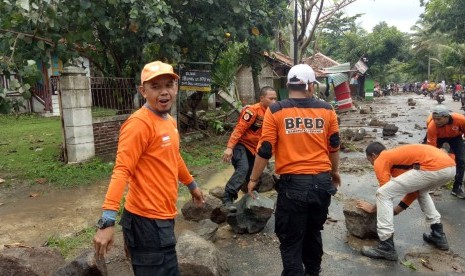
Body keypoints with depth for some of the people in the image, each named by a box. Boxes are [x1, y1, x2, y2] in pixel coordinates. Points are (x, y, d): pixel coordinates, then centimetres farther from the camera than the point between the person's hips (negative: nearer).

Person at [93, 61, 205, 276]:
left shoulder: (170, 121, 9)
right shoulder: (139, 123, -18)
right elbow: (122, 170, -24)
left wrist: (192, 185, 32)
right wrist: (108, 221, -30)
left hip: (163, 217, 9)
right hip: (147, 220, -9)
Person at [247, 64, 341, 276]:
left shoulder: (275, 111, -6)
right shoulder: (326, 110, 2)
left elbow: (265, 150, -7)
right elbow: (334, 146, 11)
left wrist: (253, 179, 5)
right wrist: (335, 172, 28)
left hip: (292, 183, -4)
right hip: (322, 182, 5)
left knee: (291, 240, 8)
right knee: (314, 232, 25)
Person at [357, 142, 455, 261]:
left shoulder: (380, 160, 11)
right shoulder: (397, 154, 34)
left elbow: (386, 192, 8)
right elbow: (414, 188, 36)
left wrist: (373, 208, 25)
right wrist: (397, 209, 39)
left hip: (433, 167, -9)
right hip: (450, 166, 9)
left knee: (382, 193, -2)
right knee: (422, 191, 39)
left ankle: (386, 247, 2)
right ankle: (438, 235, 40)